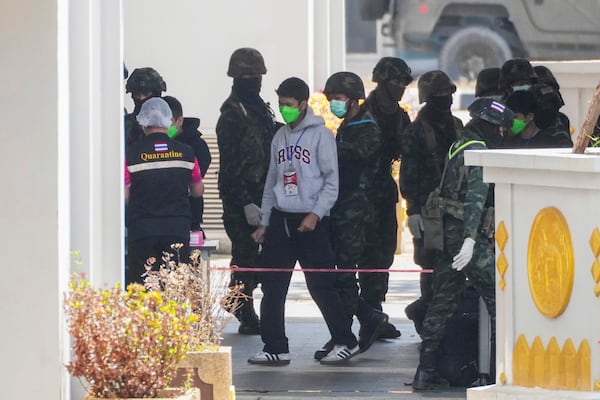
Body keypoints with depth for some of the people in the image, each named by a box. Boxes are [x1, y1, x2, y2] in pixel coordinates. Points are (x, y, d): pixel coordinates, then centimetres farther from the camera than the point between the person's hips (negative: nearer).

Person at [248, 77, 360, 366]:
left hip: (310, 222, -6)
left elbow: (331, 180, -8)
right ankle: (275, 348, 8)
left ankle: (345, 342, 6)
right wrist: (264, 222, 15)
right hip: (280, 219, 6)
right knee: (272, 287, 3)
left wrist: (316, 214, -18)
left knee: (321, 286, -5)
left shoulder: (320, 135, -5)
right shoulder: (280, 137, 14)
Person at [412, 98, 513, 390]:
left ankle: (426, 371, 9)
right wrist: (470, 238, -35)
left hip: (448, 233, 9)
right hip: (467, 234, -9)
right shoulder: (478, 153, -14)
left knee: (442, 300, 10)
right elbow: (476, 196, -26)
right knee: (497, 297, -2)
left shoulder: (457, 147, 15)